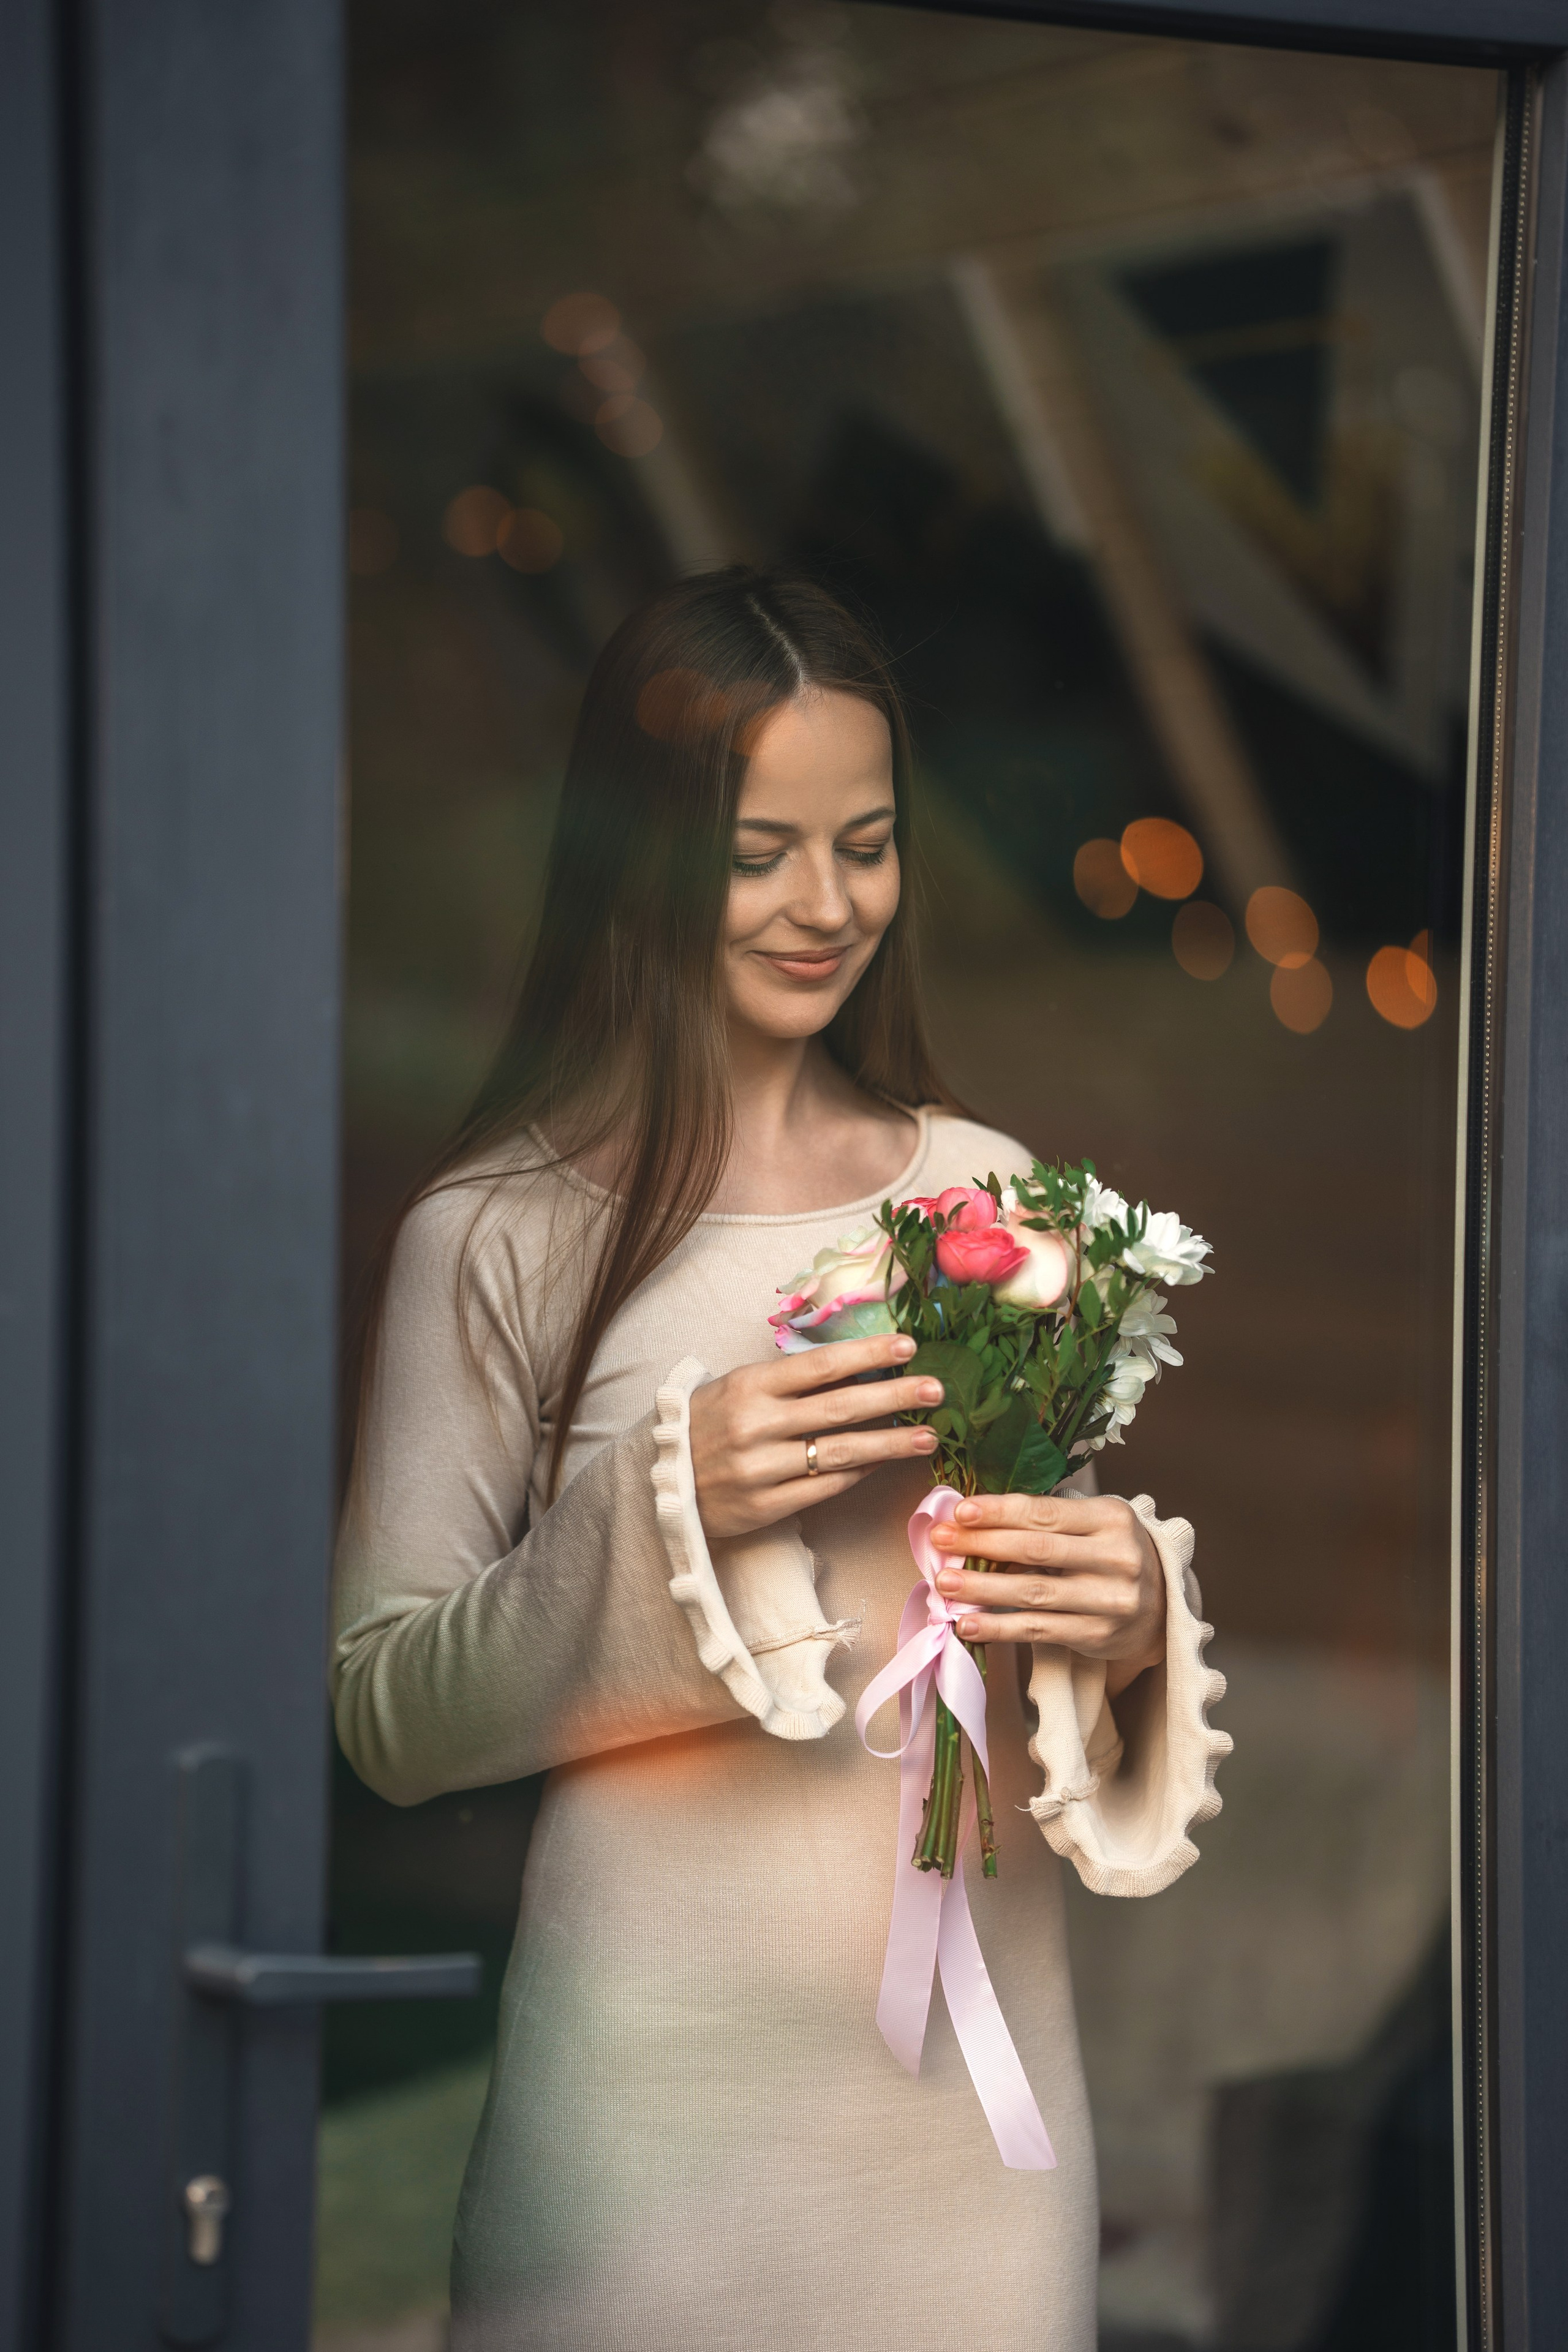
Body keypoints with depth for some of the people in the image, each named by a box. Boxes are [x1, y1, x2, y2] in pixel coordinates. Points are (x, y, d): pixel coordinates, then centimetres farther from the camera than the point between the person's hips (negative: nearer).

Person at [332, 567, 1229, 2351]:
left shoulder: (994, 1200, 6)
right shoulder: (501, 1241, -5)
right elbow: (389, 1717, -6)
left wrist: (1132, 1618, -8)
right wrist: (662, 1514, -19)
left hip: (976, 2058, 4)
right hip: (666, 2064, -3)